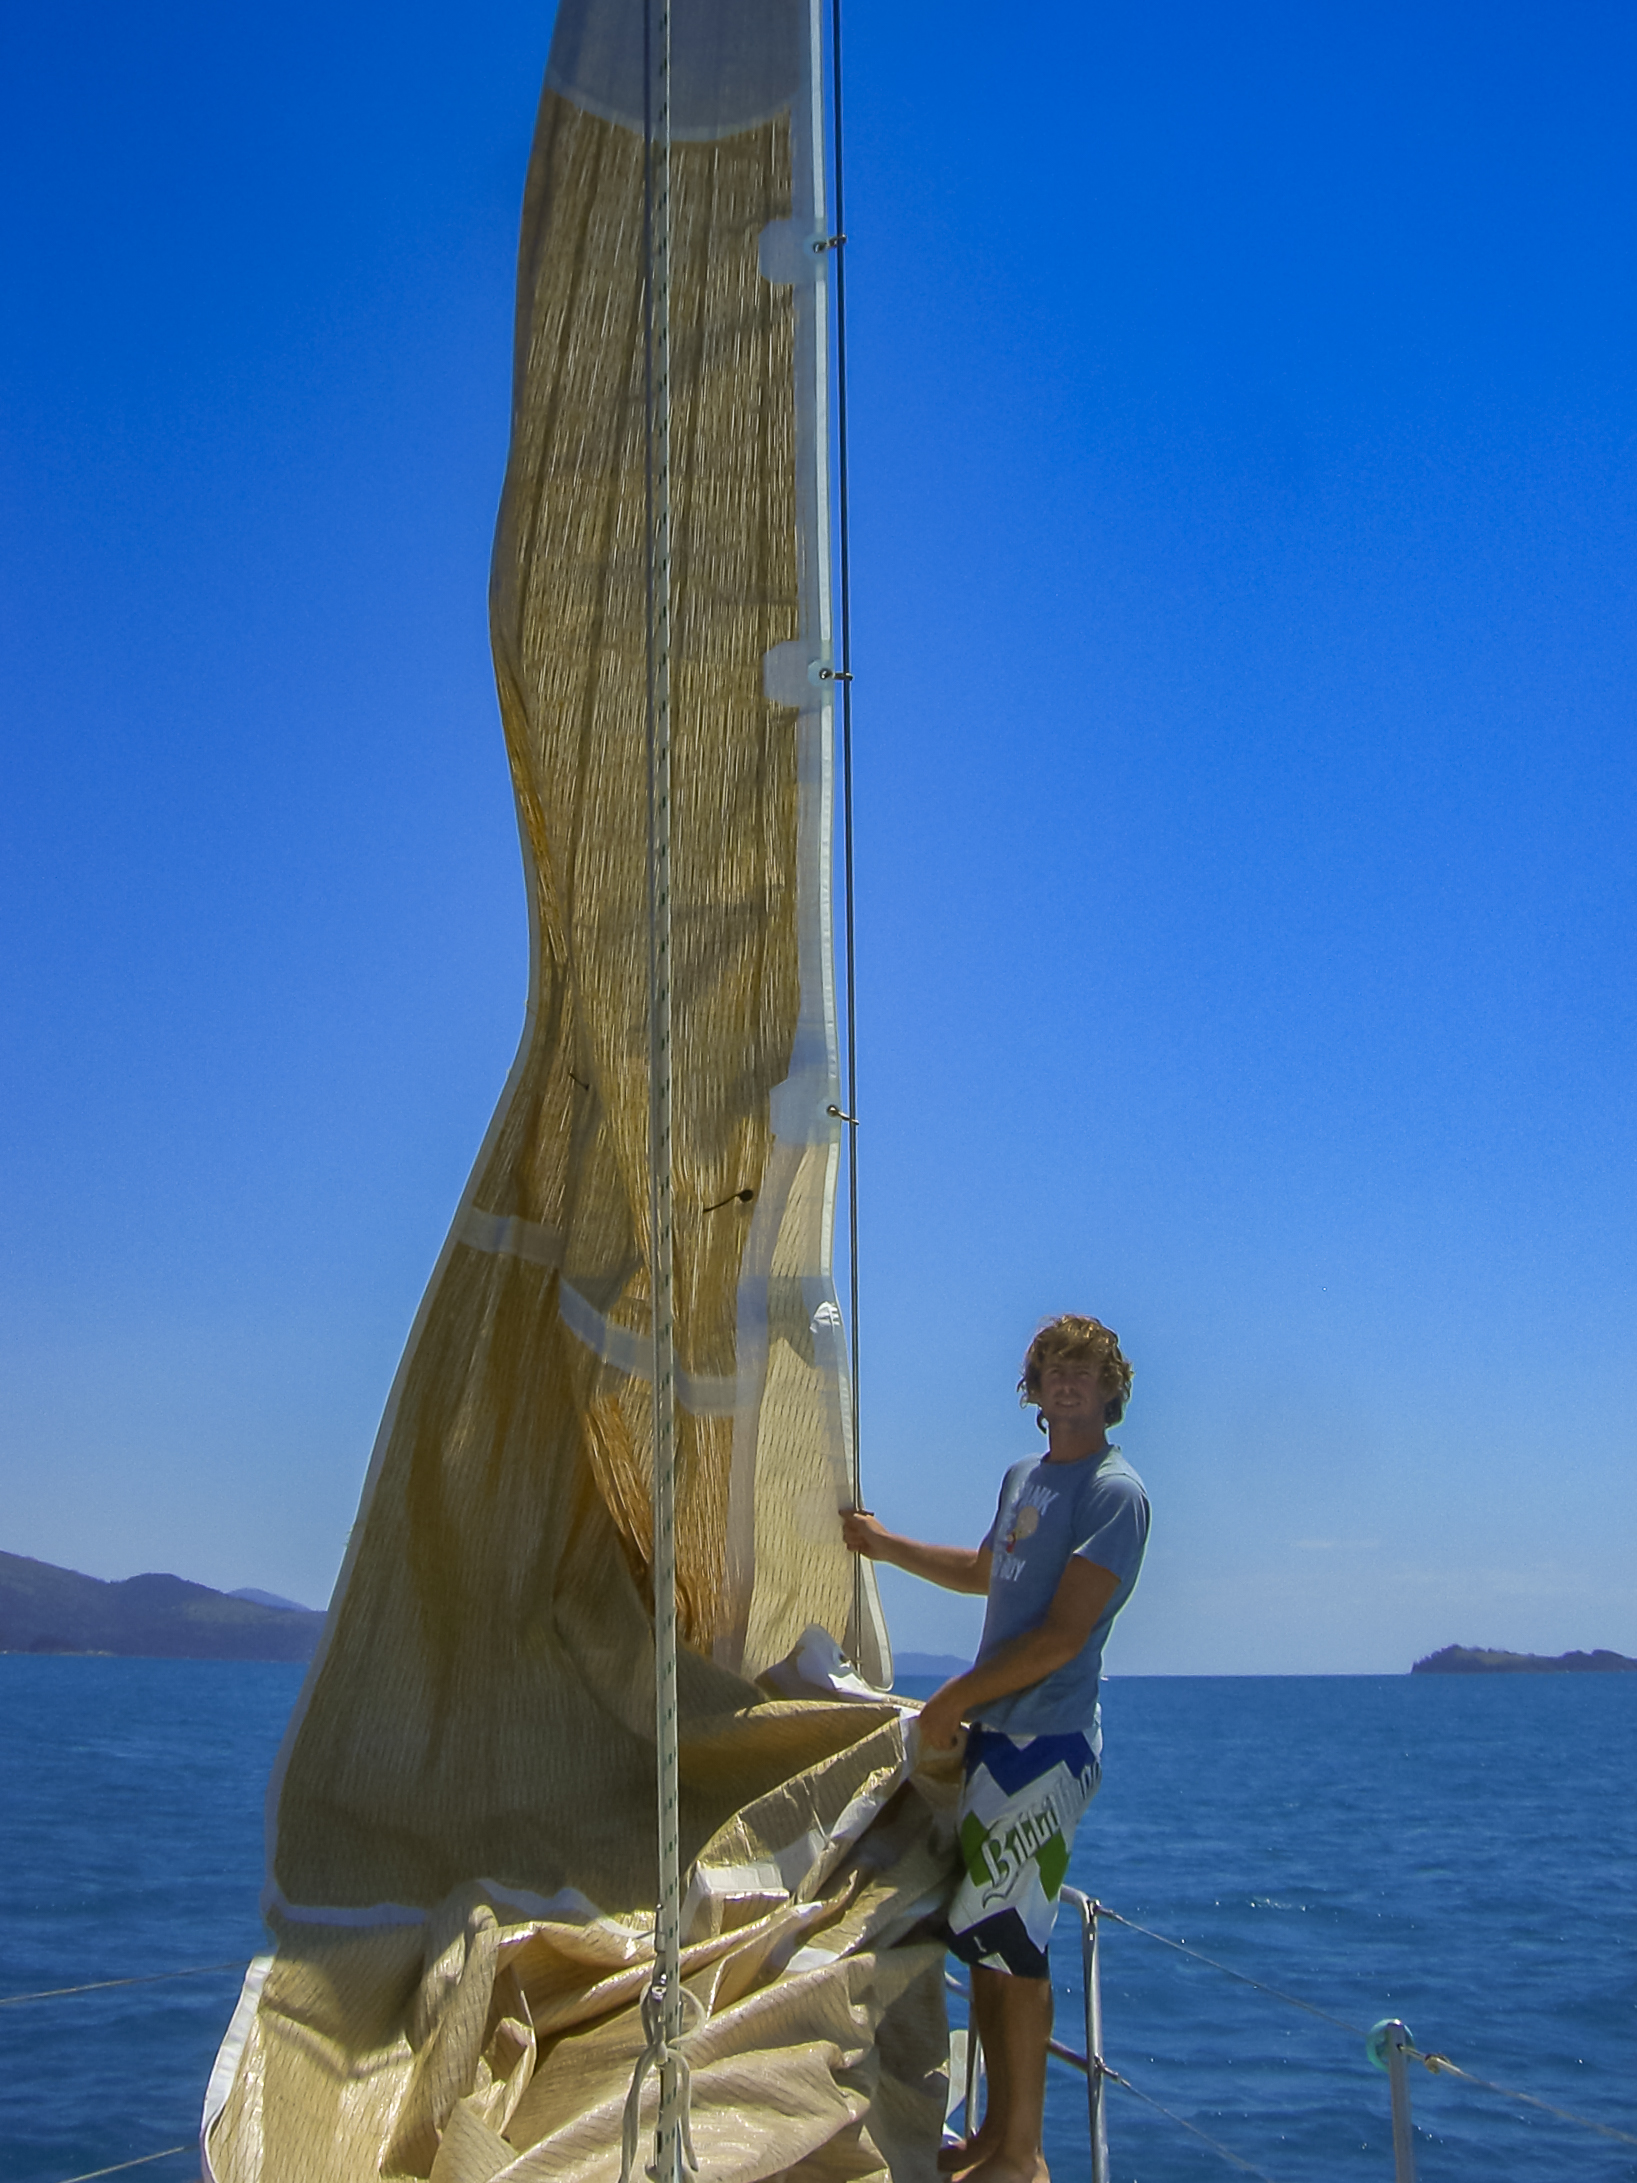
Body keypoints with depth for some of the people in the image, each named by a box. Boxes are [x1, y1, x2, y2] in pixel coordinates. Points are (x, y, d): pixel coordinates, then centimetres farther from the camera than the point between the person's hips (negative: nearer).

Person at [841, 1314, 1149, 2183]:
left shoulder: (1113, 1493, -12)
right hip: (996, 1733, 8)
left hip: (1047, 1741, -8)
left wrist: (952, 1699, -13)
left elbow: (1061, 1636, -18)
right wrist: (885, 1545, 29)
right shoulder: (1023, 1476, 14)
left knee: (1006, 1940, -5)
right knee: (986, 1937, 12)